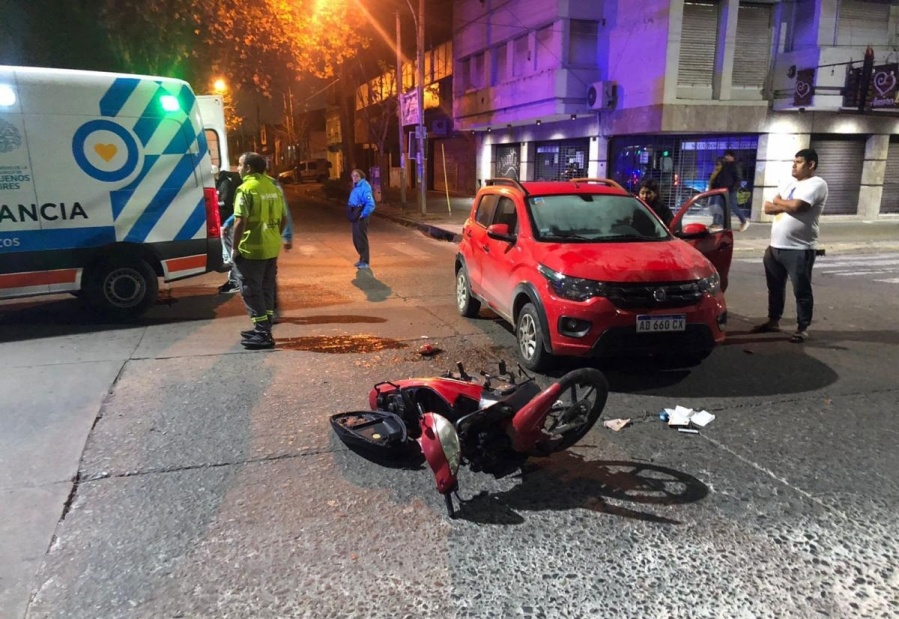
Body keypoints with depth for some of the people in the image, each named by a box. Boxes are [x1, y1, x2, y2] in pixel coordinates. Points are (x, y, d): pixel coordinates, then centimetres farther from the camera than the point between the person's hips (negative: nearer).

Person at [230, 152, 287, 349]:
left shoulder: (247, 188, -14)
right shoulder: (273, 187, 10)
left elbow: (240, 222, -20)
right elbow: (284, 219, 14)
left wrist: (235, 248, -12)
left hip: (252, 249, -8)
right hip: (271, 248, 8)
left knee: (251, 291, 1)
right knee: (266, 288, 17)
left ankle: (263, 335, 1)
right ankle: (263, 329, 26)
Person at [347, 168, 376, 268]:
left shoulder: (364, 187, -18)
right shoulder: (356, 186, 13)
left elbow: (370, 204, -26)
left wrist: (363, 214, -23)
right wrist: (351, 213, 16)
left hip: (361, 217, -10)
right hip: (355, 216, 10)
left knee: (362, 239, -5)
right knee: (356, 239, 16)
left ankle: (365, 262, 2)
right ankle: (362, 259, 28)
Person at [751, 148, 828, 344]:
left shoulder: (817, 184, -9)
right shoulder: (790, 184, 17)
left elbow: (796, 206, -23)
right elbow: (769, 208, 9)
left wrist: (778, 203, -3)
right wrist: (786, 205, -10)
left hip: (799, 250, -8)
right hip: (775, 247, 8)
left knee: (801, 291, 1)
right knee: (775, 287, 17)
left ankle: (803, 328, 11)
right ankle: (773, 321, 30)